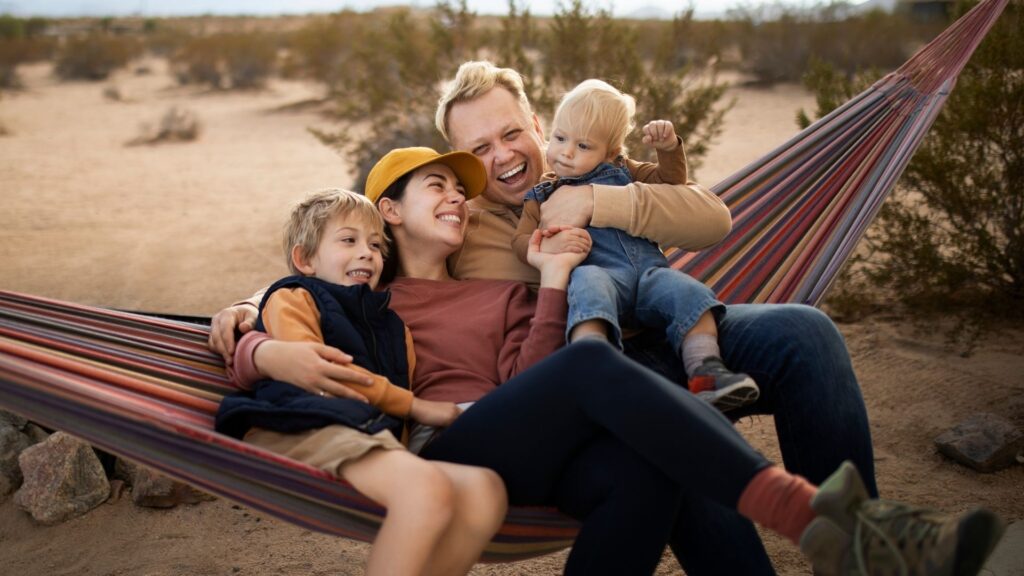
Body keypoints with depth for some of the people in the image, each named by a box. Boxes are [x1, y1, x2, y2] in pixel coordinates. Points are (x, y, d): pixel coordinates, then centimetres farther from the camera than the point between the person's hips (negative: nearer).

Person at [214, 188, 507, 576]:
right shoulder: (292, 299, 17)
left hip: (374, 437, 6)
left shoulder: (391, 326, 34)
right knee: (429, 489, -34)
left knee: (485, 489, -23)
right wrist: (415, 407, 0)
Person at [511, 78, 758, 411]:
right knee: (587, 282, -40)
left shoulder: (623, 172, 29)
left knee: (689, 293, -26)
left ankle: (706, 374, -32)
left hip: (650, 270, 4)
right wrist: (545, 246, -15)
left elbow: (670, 181, 30)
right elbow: (521, 240, 9)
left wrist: (668, 147, 10)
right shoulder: (543, 195, 21)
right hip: (601, 273, -4)